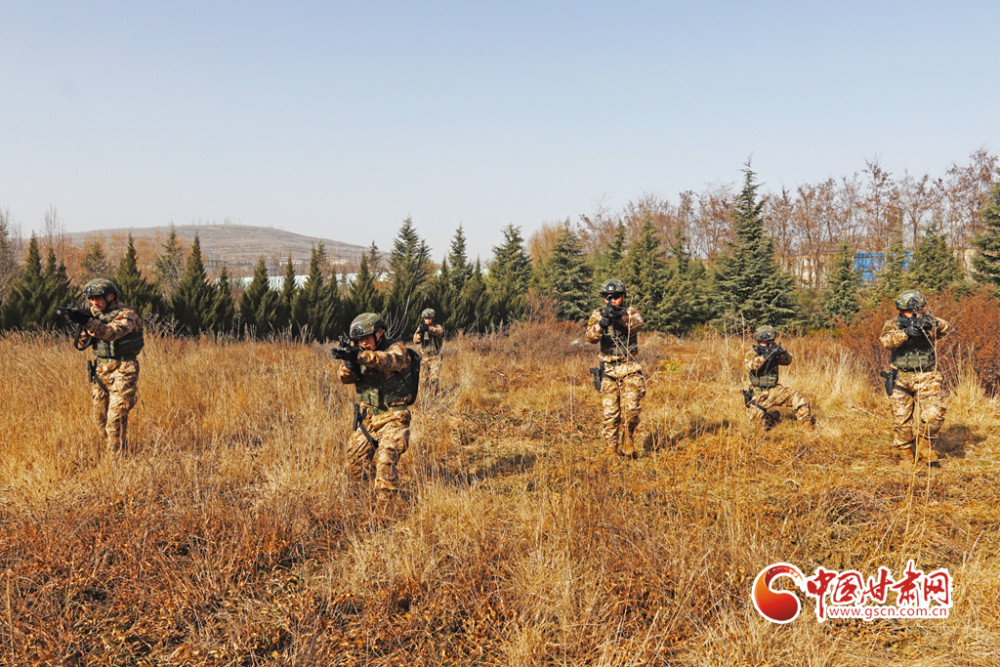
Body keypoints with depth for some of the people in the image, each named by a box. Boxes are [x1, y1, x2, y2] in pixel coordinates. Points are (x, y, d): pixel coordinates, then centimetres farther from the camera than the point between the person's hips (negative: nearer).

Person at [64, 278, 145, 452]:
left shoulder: (126, 315, -11)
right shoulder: (94, 313, 10)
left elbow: (111, 332, -31)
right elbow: (81, 344, 8)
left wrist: (87, 321, -43)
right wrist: (83, 326, -11)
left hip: (122, 371, -7)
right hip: (101, 371, 7)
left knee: (116, 418, -11)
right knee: (100, 418, 9)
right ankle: (111, 450, 24)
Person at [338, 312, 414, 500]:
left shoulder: (396, 348, -10)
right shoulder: (358, 352, 6)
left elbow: (391, 360, -34)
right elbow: (346, 378, -6)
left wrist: (363, 356, -51)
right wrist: (348, 361, -29)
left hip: (393, 419, -6)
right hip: (367, 419, 6)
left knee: (386, 459, -23)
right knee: (355, 469, 7)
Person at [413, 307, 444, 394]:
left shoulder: (437, 327, -3)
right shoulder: (420, 328, 6)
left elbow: (439, 332, -28)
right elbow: (415, 341, -3)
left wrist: (428, 329, -43)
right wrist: (419, 334, -25)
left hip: (435, 358, -4)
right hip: (424, 358, 4)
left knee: (434, 379, -15)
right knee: (426, 379, 9)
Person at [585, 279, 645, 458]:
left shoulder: (630, 311, 2)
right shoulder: (597, 315, 4)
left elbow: (637, 323, -22)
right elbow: (591, 337, -13)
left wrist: (620, 316, -42)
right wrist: (603, 321, -33)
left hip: (630, 370, -1)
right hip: (609, 371, 1)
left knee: (631, 409, -11)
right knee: (611, 413, -2)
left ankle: (628, 439, 14)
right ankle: (611, 450, 10)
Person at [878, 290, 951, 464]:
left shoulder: (929, 321, 5)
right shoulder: (892, 324, 2)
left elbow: (946, 329, -15)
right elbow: (886, 341, -18)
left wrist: (933, 324, -35)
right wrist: (905, 333, -35)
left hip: (926, 378, 0)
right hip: (900, 379, 0)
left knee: (934, 414, -14)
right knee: (901, 420, 2)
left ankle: (925, 446, 10)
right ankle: (906, 455, 19)